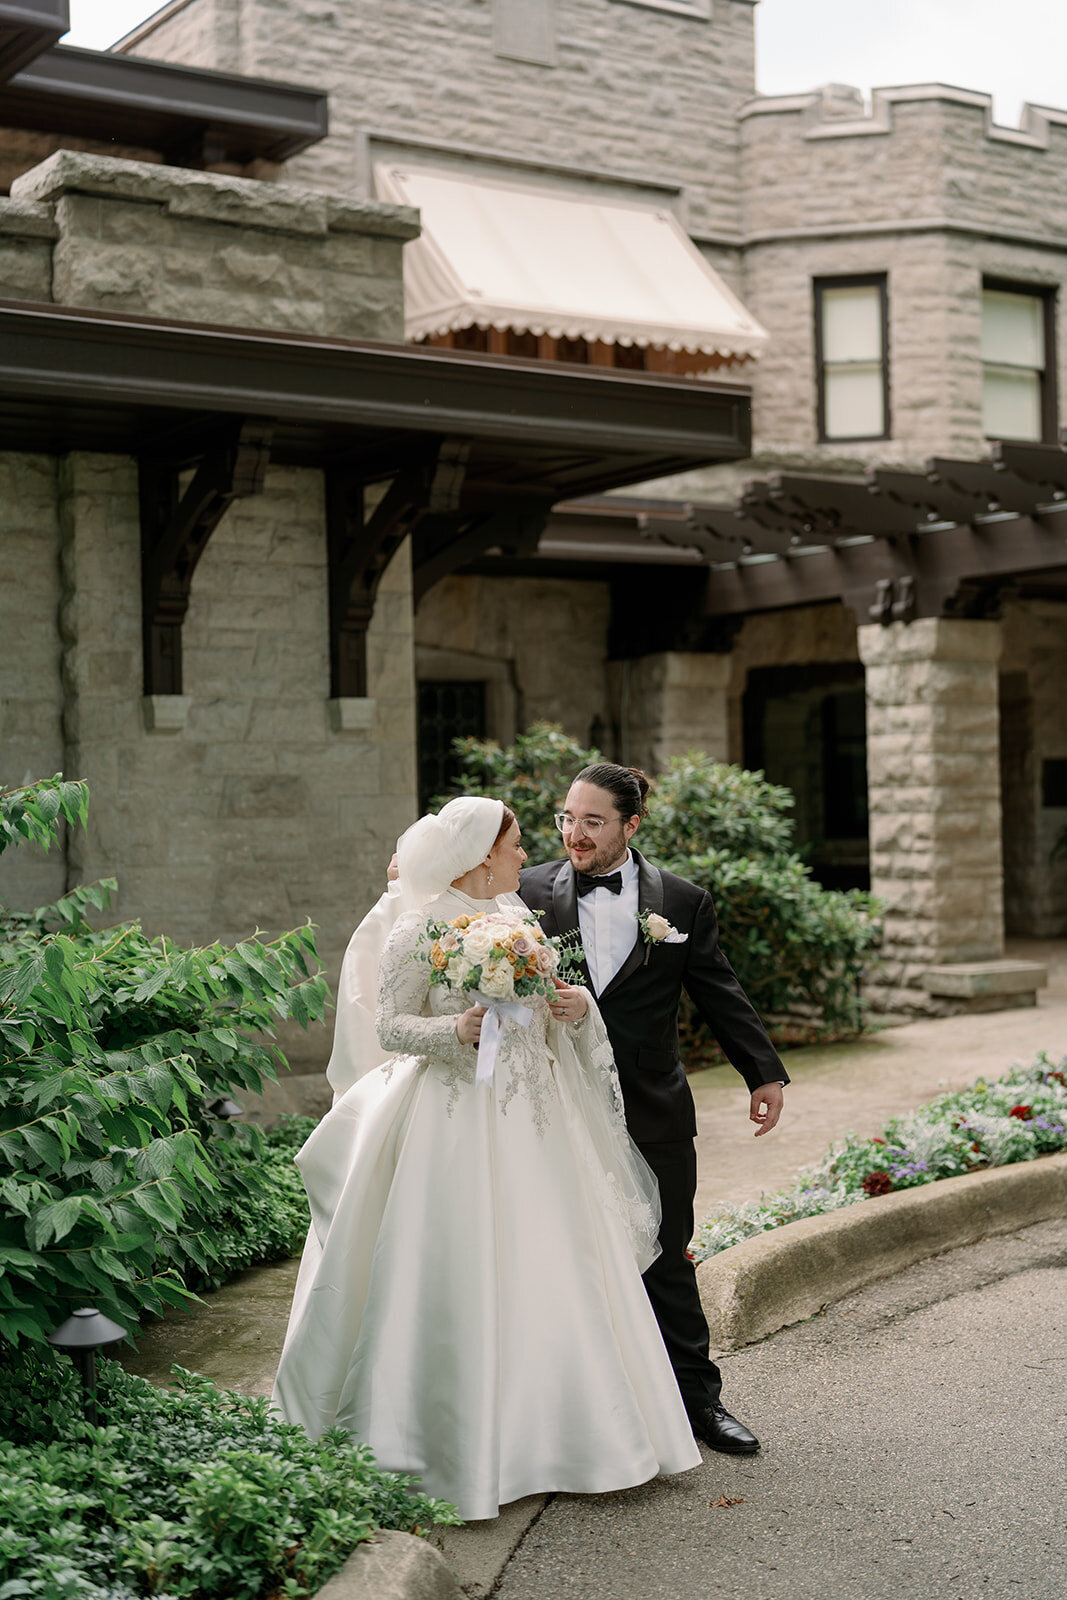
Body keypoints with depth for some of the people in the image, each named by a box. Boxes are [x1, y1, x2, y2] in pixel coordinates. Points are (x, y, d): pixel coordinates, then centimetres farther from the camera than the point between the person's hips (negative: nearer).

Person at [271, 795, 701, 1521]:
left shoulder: (519, 916, 11)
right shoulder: (421, 929, -8)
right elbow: (392, 1026, -7)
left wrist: (578, 1005, -4)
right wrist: (458, 1029, -22)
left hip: (535, 1120, 6)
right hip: (458, 1120, -6)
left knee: (555, 1269, 8)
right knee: (462, 1280, -2)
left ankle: (557, 1429, 22)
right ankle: (469, 1444, 12)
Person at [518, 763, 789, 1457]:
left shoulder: (683, 901, 1)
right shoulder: (531, 891, 0)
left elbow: (721, 995, 7)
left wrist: (766, 1074, 7)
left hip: (652, 1114, 0)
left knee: (666, 1260, 10)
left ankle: (697, 1398, 23)